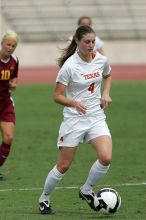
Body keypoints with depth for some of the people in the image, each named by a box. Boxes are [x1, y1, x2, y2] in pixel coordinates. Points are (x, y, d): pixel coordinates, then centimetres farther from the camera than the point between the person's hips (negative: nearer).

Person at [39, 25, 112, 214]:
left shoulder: (101, 60, 0)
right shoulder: (69, 65, -15)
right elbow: (57, 96, -13)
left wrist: (106, 93, 5)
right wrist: (74, 103, -30)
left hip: (96, 117, 4)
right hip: (74, 119, -4)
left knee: (106, 158, -17)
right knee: (63, 166, 2)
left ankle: (87, 190, 8)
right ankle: (44, 198, 25)